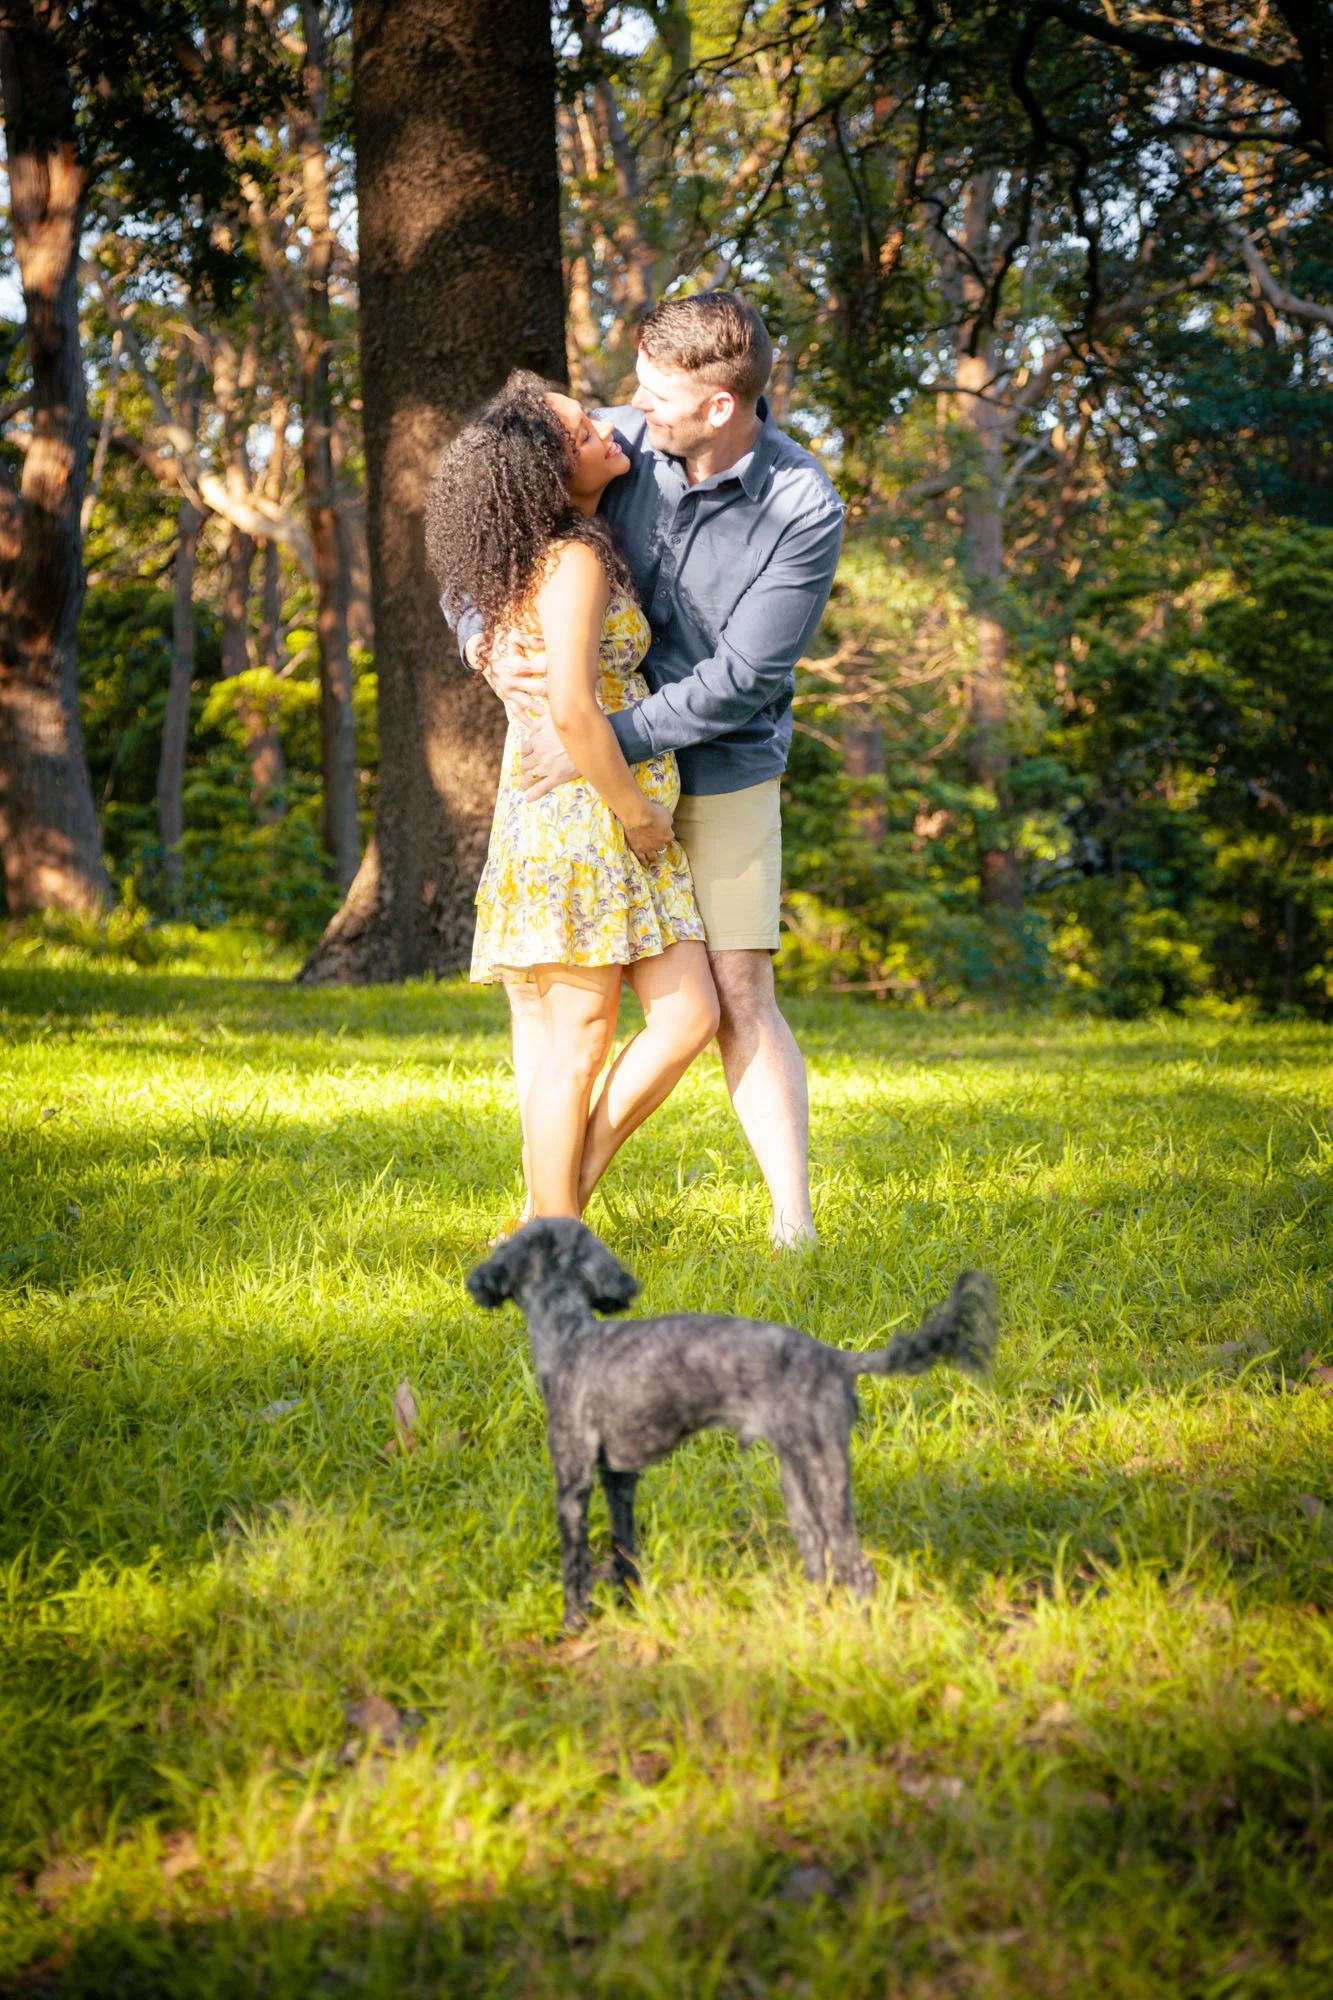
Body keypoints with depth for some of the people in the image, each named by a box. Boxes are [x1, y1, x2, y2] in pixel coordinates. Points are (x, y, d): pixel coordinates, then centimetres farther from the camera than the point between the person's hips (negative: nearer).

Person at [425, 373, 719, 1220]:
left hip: (618, 826, 9)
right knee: (579, 1044, -3)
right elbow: (573, 712, -25)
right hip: (576, 814, -9)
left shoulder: (576, 550, 13)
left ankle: (563, 1202, 9)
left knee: (690, 1016, 3)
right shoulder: (574, 562, -16)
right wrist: (638, 816, -15)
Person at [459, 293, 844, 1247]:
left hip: (721, 773, -4)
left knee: (740, 997, -8)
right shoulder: (619, 441, -10)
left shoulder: (806, 513, -21)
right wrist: (482, 631, -18)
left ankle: (796, 1227, -2)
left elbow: (741, 680, -23)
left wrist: (603, 738, -26)